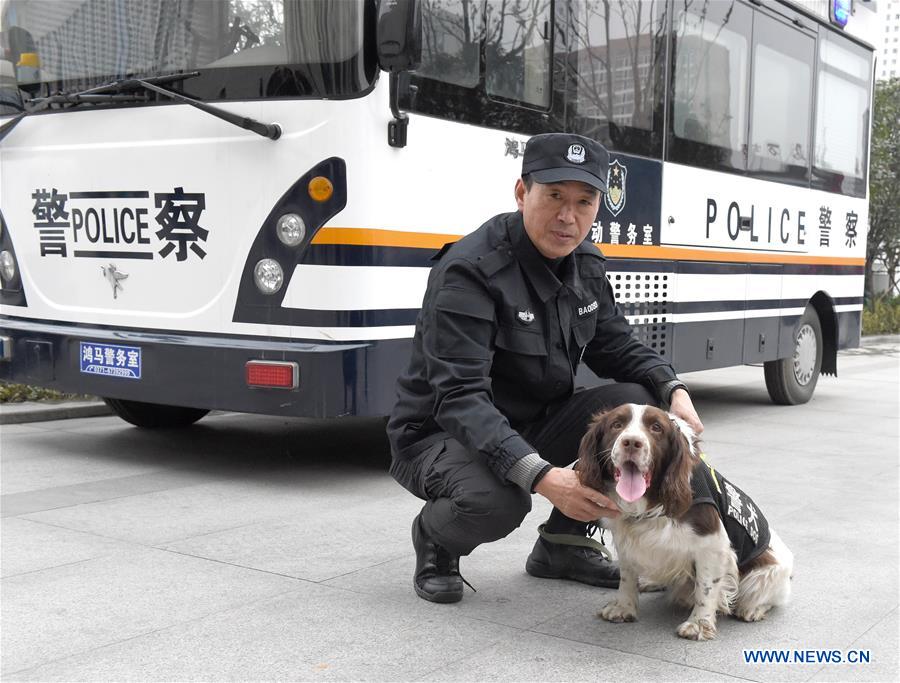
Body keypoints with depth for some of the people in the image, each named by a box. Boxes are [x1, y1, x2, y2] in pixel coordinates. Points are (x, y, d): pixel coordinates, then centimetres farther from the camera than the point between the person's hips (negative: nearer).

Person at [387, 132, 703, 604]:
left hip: (533, 428, 7)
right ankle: (435, 539, 1)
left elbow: (619, 349, 8)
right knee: (494, 500, -38)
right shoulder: (469, 272, -25)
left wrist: (674, 391, -15)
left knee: (637, 403, -14)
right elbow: (459, 398, -33)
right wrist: (542, 477, -45)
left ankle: (562, 544, 4)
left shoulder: (585, 266, 0)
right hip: (444, 435, -7)